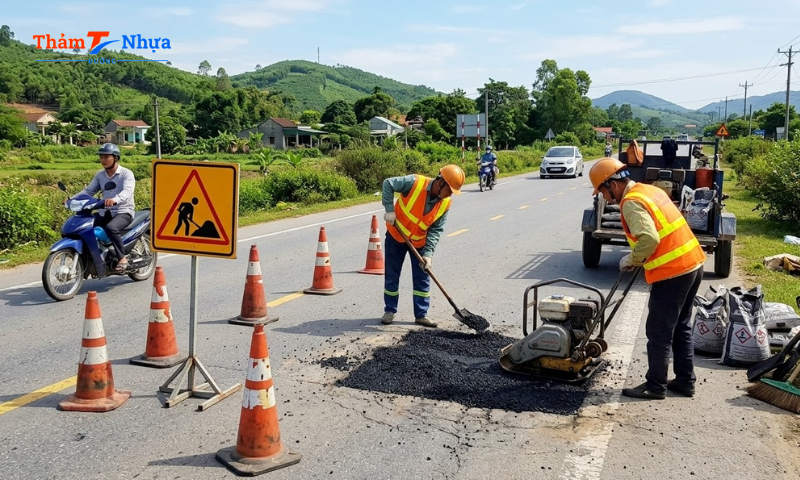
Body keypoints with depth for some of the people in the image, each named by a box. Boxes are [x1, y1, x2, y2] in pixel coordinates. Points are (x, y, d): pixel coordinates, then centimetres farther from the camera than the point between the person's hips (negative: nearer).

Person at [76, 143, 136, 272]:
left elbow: (127, 191, -26)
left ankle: (122, 258, -22)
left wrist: (115, 199, -46)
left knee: (111, 228, -36)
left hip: (124, 212, -7)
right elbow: (88, 190, 11)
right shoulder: (100, 175, 13)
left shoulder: (126, 173, -8)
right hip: (106, 212, 7)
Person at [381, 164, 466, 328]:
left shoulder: (445, 203, -15)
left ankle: (421, 314, 14)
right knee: (391, 275, 7)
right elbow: (388, 184, -21)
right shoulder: (415, 183, -28)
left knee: (422, 278, 4)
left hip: (419, 242, 3)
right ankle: (390, 311, 22)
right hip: (396, 235, -3)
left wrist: (428, 253, -20)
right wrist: (389, 209, -26)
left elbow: (436, 230, -12)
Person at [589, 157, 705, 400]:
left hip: (672, 272, -10)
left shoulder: (631, 202, -16)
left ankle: (655, 386, 14)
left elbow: (648, 239, -29)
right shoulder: (649, 189, 13)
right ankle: (685, 381, 28)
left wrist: (631, 260, -11)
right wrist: (639, 259, 16)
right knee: (681, 328, 19)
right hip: (693, 263, 10)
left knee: (659, 333, 3)